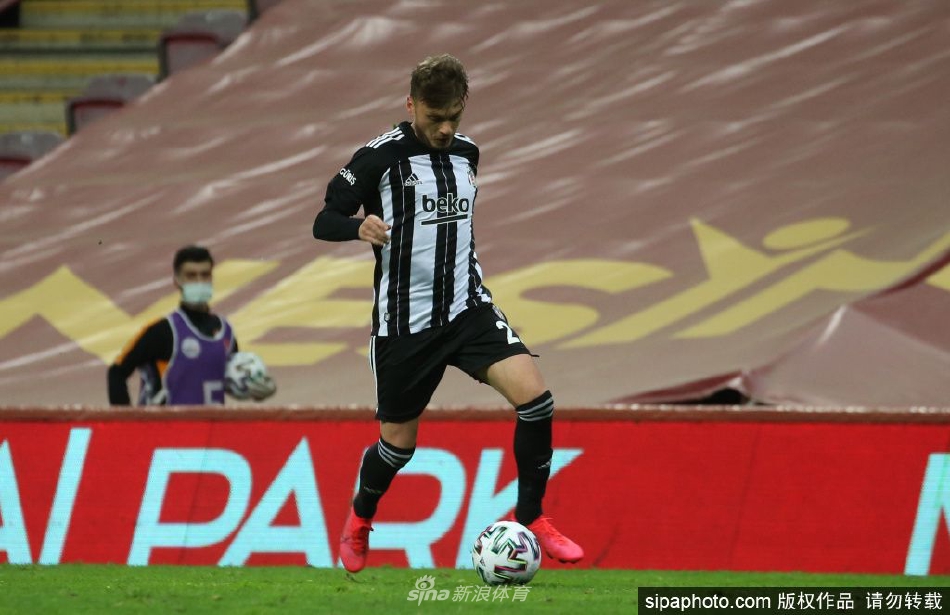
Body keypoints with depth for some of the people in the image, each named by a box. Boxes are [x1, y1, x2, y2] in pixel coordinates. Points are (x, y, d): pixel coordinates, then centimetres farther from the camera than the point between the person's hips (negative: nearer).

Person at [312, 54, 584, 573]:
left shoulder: (466, 152, 8)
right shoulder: (380, 157, -10)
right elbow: (323, 222, -9)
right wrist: (359, 227, -30)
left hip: (468, 308, 4)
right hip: (404, 321, -4)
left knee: (534, 395, -18)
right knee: (399, 441, 8)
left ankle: (531, 518, -4)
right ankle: (359, 521, 39)